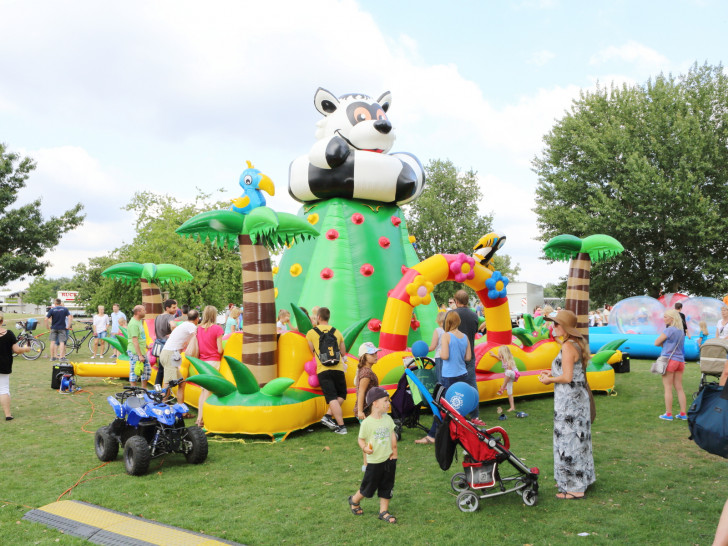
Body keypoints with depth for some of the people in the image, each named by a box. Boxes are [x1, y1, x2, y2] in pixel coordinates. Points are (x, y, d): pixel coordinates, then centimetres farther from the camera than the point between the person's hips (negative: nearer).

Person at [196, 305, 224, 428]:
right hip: (213, 361, -5)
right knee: (208, 391, -1)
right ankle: (202, 419, -1)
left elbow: (196, 349, 5)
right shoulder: (217, 328, -9)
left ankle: (199, 418, 16)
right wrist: (220, 355, 11)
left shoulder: (198, 329, 4)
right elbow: (220, 350, -10)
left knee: (203, 391, 14)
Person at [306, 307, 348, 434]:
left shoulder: (311, 333, 4)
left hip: (323, 370, -2)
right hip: (338, 368, 2)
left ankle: (341, 426, -10)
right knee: (341, 395, 17)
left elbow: (313, 352, 8)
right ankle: (328, 415, 0)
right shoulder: (337, 332, 13)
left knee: (332, 399, -4)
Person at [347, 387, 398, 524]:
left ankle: (384, 511, 25)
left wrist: (394, 450, 7)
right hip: (374, 461, -5)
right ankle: (354, 500, 35)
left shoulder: (388, 419, 0)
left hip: (389, 459, 5)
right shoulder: (367, 423, -16)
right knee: (368, 488, 8)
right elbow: (361, 439, -8)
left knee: (387, 487, 11)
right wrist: (365, 448, -26)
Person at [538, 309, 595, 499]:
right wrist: (552, 373, 16)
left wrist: (550, 380, -7)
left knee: (569, 441, -2)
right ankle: (580, 480, 28)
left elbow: (567, 377, -23)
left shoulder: (568, 346, -19)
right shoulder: (576, 344, 12)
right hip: (577, 398, 10)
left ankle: (574, 488, 6)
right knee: (576, 440, 17)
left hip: (569, 401, -10)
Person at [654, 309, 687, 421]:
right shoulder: (681, 331, 11)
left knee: (668, 388, 0)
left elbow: (656, 343, -10)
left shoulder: (669, 330, -14)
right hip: (680, 360, 7)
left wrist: (663, 343, 8)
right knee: (679, 388, 11)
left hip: (669, 360, -7)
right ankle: (683, 414, 13)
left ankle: (668, 414, 4)